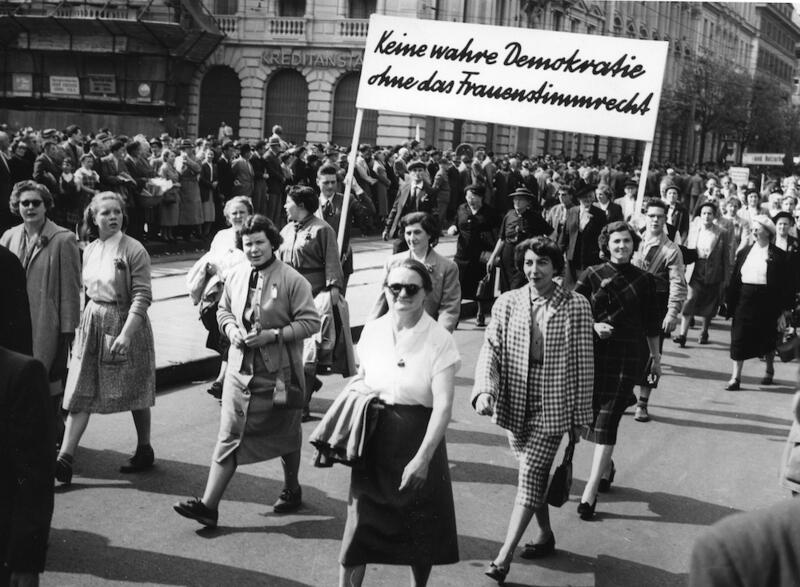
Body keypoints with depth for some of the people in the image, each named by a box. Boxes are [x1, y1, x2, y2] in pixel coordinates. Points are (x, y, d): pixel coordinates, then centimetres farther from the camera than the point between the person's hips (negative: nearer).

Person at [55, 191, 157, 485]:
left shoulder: (134, 250, -12)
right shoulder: (89, 250, 7)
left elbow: (142, 296, -16)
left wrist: (126, 333, -24)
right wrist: (81, 325, 14)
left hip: (125, 323, -5)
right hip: (92, 324, 6)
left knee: (135, 394, 8)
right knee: (80, 394, 0)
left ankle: (144, 451, 26)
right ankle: (65, 459, 0)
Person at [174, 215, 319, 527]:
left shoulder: (292, 280, -12)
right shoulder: (236, 275, 3)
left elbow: (311, 322, -12)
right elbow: (223, 310, 17)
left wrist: (273, 335, -20)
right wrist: (232, 329, -5)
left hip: (278, 372, -3)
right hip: (240, 369, 4)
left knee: (286, 434, 15)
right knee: (229, 435, -1)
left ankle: (292, 490, 37)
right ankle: (208, 505, -2)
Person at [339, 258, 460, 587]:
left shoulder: (439, 340, -12)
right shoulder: (372, 331, 1)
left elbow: (443, 405, -16)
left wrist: (423, 458, -22)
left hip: (418, 439, -3)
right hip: (374, 439, 3)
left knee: (419, 526, 12)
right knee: (360, 520, 2)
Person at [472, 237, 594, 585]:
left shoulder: (576, 306, -7)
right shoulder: (507, 303, 0)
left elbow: (583, 364, -3)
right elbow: (491, 349, -4)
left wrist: (580, 416, -1)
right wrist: (484, 390, -22)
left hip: (553, 407, -4)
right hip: (515, 405, 4)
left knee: (530, 475, -9)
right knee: (534, 475, 17)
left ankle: (503, 558, -7)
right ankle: (545, 536, 37)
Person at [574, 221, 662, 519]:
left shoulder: (644, 280, 4)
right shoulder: (592, 276, 3)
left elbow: (651, 324, 12)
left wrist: (656, 357, 16)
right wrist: (594, 326, -15)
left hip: (628, 357, -1)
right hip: (593, 352, 2)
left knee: (608, 420, -8)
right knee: (594, 414, 9)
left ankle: (591, 491, -7)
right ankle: (606, 466, 39)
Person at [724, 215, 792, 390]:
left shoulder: (778, 255, -4)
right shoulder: (744, 252, 7)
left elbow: (785, 284, -4)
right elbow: (735, 278, 8)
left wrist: (783, 308, -8)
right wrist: (729, 302, 5)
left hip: (766, 302, -2)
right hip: (745, 300, 3)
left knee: (767, 338, 13)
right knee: (739, 338, -2)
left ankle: (769, 369, 37)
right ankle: (735, 378, 2)